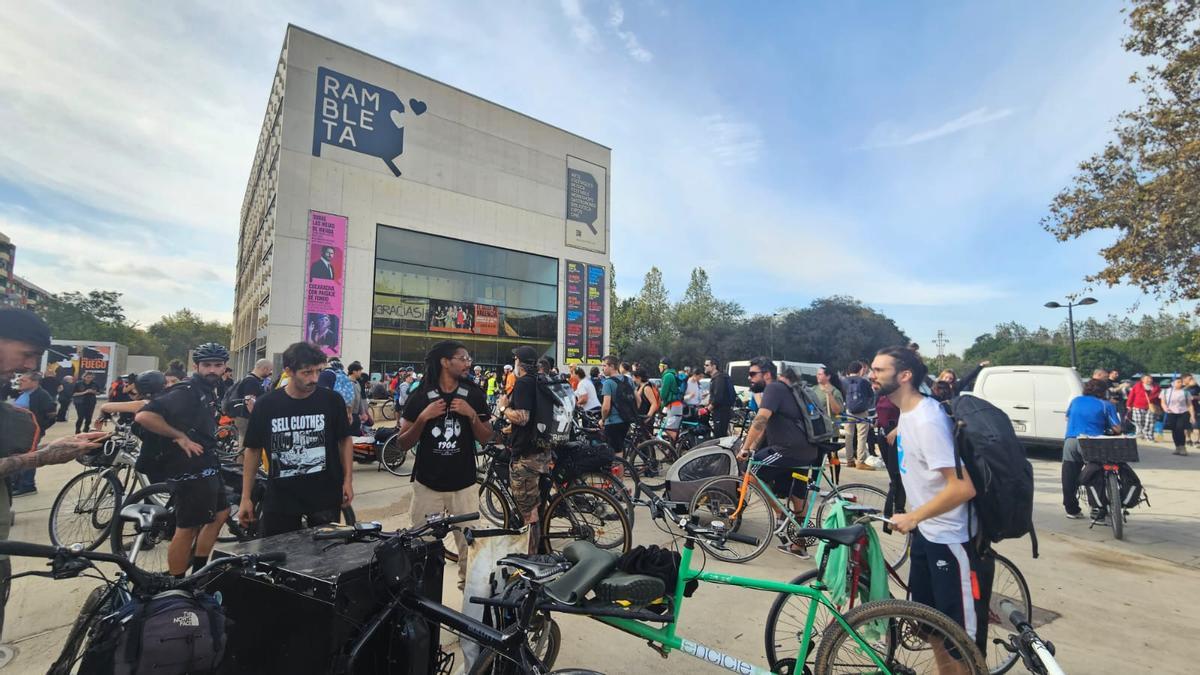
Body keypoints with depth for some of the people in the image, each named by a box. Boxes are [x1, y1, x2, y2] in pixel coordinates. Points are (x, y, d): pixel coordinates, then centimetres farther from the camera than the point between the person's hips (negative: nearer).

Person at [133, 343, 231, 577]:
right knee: (188, 529, 0)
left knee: (220, 513, 20)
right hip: (191, 470, -10)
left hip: (207, 467, 10)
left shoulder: (209, 391, 12)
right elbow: (144, 416, -27)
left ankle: (198, 572, 33)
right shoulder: (187, 391, -18)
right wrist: (180, 437, -21)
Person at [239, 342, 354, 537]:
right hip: (280, 497, 1)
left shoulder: (332, 400, -6)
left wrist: (348, 480, -3)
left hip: (325, 496, 0)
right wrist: (245, 497, 4)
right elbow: (253, 450, 5)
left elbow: (344, 440, 4)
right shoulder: (266, 404, -4)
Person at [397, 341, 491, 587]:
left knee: (470, 544, 2)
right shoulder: (421, 395, -4)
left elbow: (485, 438, 3)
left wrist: (472, 415, -14)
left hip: (463, 485, 1)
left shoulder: (474, 394, 0)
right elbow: (403, 443, -1)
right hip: (427, 484, 0)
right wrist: (423, 418, -17)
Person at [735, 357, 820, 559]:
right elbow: (765, 427, 21)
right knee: (798, 502, 17)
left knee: (753, 469, -5)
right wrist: (752, 449, 11)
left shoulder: (774, 388, -11)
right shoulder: (780, 390, 21)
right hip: (807, 454, 10)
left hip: (791, 450, -10)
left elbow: (761, 420, -25)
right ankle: (799, 546, 28)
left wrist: (745, 448, -22)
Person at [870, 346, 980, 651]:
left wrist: (912, 517, -20)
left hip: (949, 535, -9)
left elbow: (963, 487, -29)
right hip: (925, 530, 9)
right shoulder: (907, 412, 3)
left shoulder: (927, 421, -26)